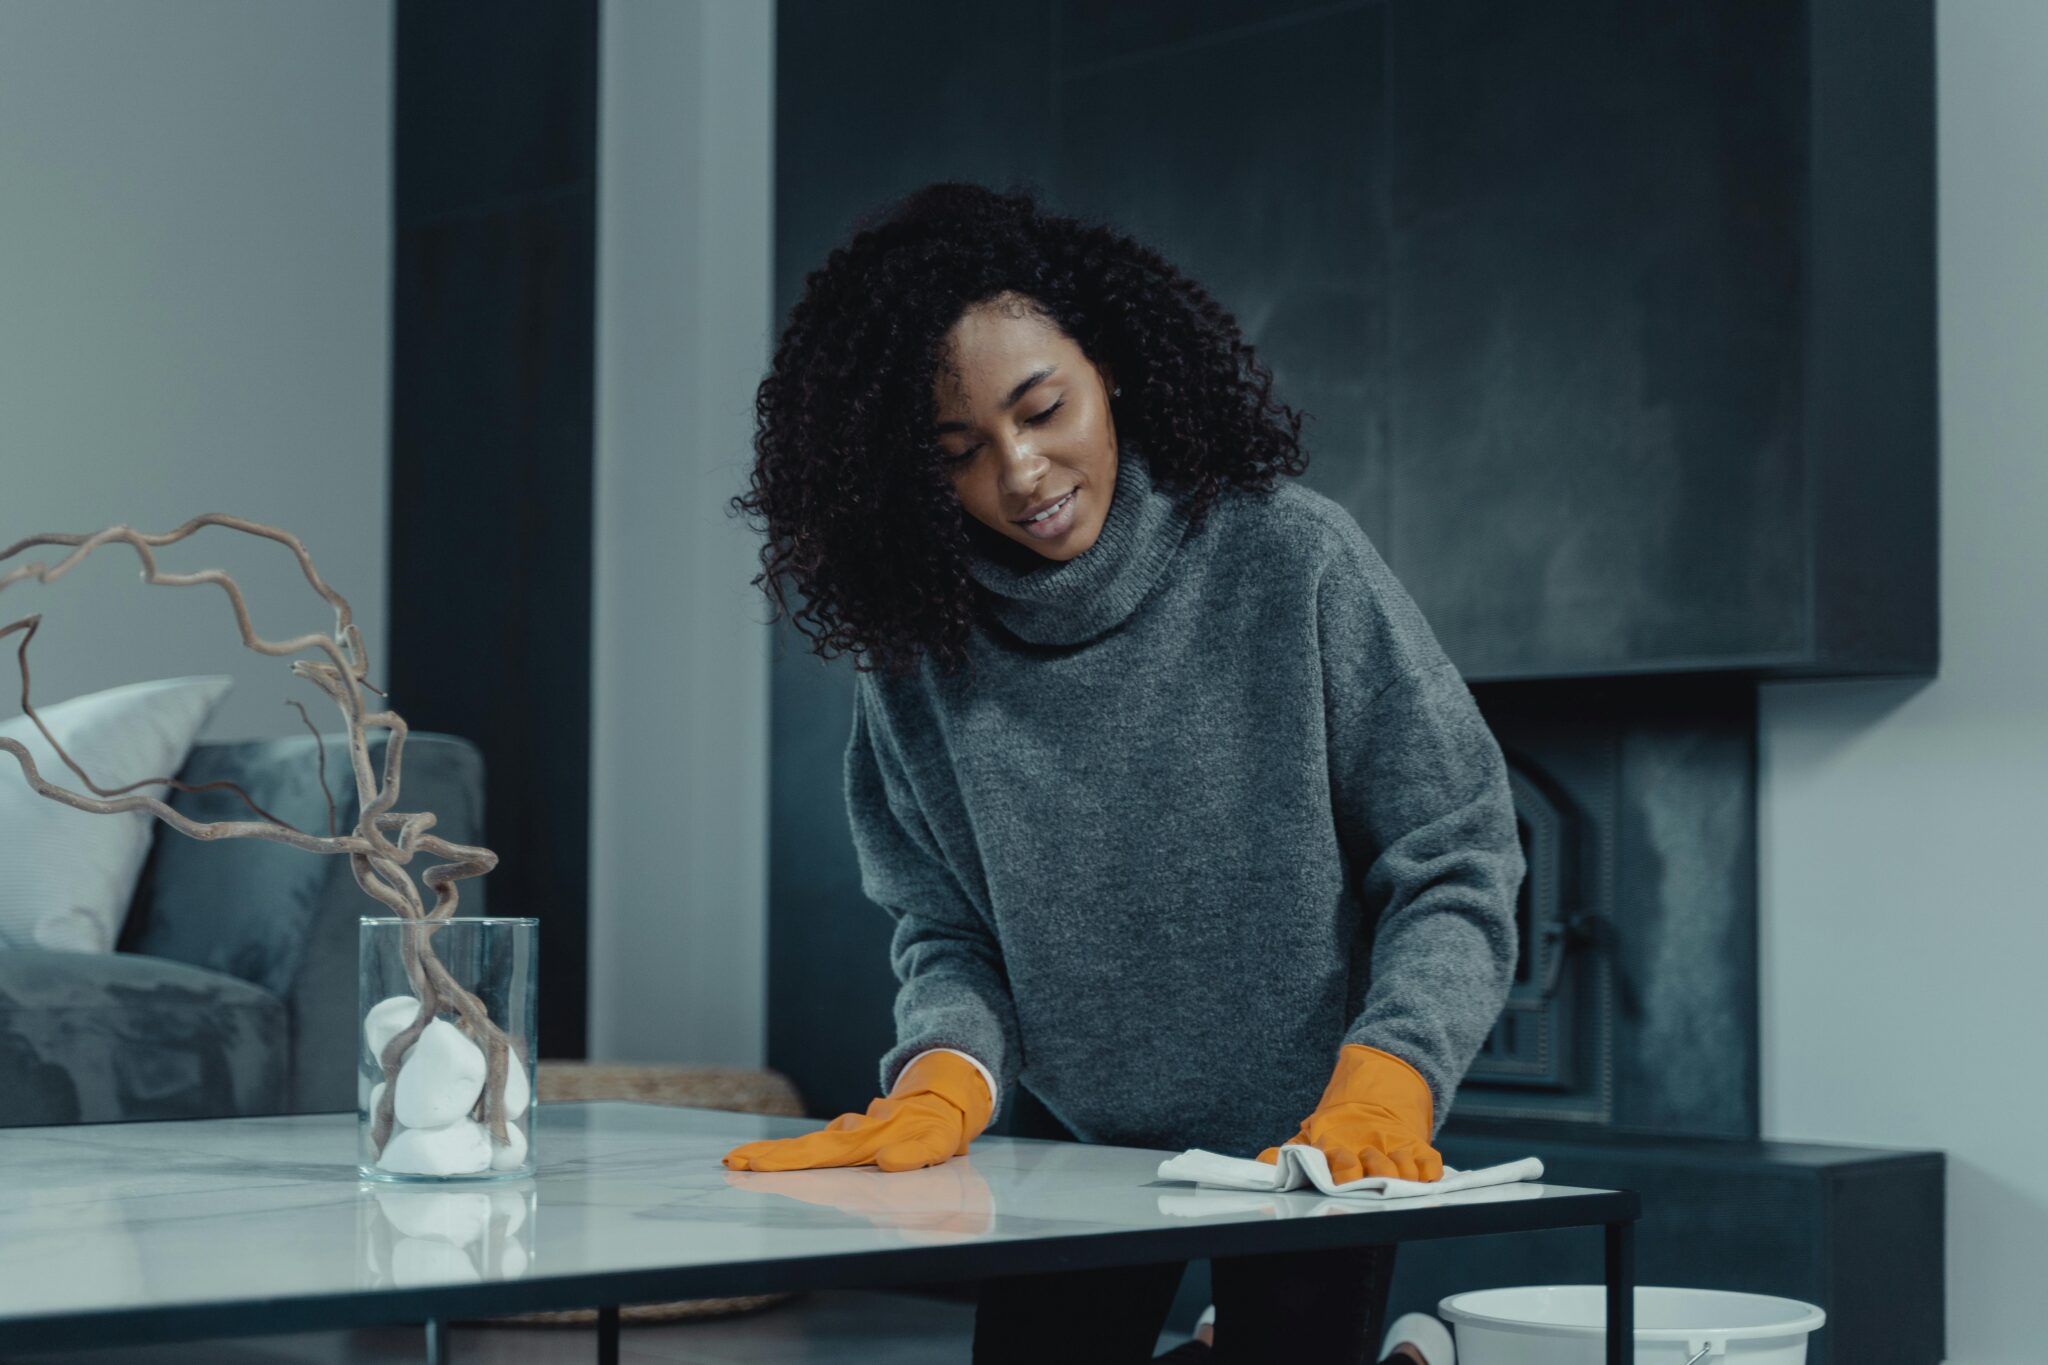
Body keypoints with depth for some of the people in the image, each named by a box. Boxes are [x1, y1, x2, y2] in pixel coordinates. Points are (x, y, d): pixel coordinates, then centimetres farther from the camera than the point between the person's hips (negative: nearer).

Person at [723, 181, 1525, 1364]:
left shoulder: (1290, 558, -16)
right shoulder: (915, 653, -8)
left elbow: (1453, 866, -15)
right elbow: (946, 929, -3)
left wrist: (1379, 1086, -29)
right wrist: (947, 1074, -23)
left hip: (1306, 1146, -2)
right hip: (1074, 1154, 3)